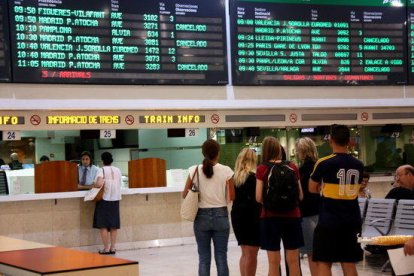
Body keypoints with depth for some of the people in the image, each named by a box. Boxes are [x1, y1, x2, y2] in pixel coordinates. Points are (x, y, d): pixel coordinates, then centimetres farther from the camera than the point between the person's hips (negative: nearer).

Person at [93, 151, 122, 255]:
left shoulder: (102, 170, -8)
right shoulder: (118, 170, 7)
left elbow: (99, 183, -23)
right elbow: (119, 184, 8)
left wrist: (94, 185, -3)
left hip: (104, 199, -5)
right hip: (115, 199, 5)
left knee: (103, 225, 1)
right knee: (114, 225, 10)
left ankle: (106, 248, -1)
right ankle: (113, 247, 10)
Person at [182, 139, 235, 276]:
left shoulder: (194, 170, -4)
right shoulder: (226, 171, -7)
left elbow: (185, 194, 1)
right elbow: (232, 197, -4)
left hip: (201, 216, 1)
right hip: (220, 215, -1)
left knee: (204, 258, 6)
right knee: (221, 257, 5)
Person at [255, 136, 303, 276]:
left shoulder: (262, 169, -4)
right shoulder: (292, 167, 2)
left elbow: (258, 198, -8)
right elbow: (300, 195, 5)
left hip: (270, 217, -2)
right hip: (292, 216, 2)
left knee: (274, 262, 4)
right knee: (293, 261, 8)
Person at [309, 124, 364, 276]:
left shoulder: (324, 163, -10)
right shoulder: (358, 165, 3)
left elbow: (312, 189, 3)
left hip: (329, 221, -4)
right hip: (351, 220, 5)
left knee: (324, 262, 1)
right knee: (349, 262, 10)